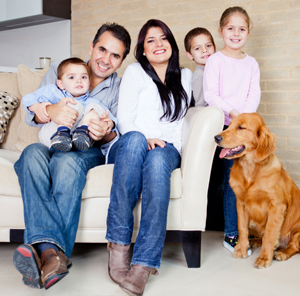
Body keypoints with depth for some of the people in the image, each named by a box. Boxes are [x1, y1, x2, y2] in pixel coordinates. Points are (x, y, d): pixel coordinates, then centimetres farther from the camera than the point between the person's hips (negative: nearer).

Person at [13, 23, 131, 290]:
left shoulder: (120, 88, 12)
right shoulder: (59, 69, 12)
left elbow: (119, 135, 3)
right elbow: (32, 114, 0)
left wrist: (105, 135, -24)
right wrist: (51, 112, -26)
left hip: (88, 152, -1)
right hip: (51, 145, 1)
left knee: (66, 161, -37)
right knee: (33, 153, -36)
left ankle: (47, 252, -47)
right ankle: (51, 248, -53)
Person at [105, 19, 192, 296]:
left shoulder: (185, 76, 24)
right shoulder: (135, 72, 14)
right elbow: (124, 118, 3)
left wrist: (174, 145, 6)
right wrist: (146, 139, -17)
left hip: (167, 149, 1)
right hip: (129, 147, -1)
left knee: (157, 159, -39)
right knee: (135, 139, -41)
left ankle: (144, 263, -47)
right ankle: (118, 243, -40)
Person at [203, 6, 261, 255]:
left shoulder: (251, 63, 15)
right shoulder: (216, 60, 2)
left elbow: (254, 95, 6)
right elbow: (210, 95, -7)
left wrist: (243, 116, -10)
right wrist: (231, 112, -18)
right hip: (222, 125, -4)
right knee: (233, 178, -7)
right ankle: (231, 235, 0)